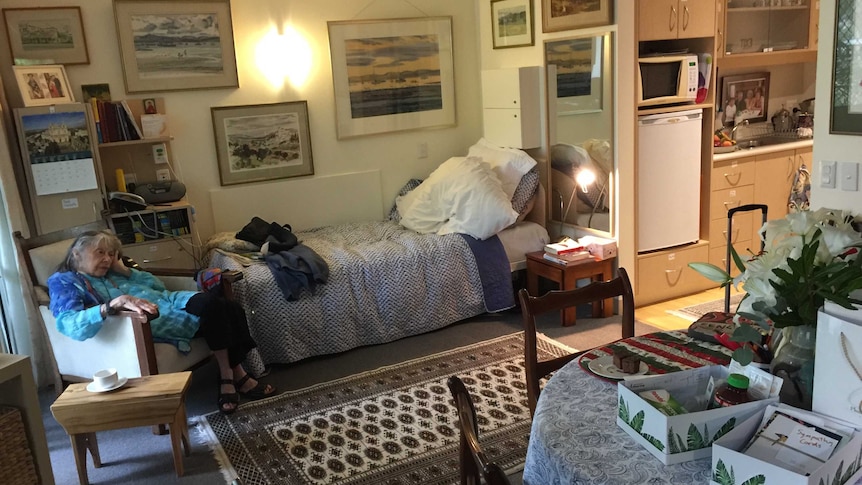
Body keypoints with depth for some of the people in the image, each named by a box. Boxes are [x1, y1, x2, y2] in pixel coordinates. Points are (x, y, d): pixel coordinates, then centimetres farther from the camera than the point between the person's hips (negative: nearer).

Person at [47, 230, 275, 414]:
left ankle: (235, 373, -3)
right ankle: (233, 375, -15)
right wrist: (116, 303, -33)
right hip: (151, 320, -8)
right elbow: (69, 324, -19)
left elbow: (157, 285, 26)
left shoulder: (111, 273, 24)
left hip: (169, 302, 8)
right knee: (210, 304, -27)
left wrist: (125, 270, 12)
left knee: (229, 307, -12)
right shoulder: (64, 281, 3)